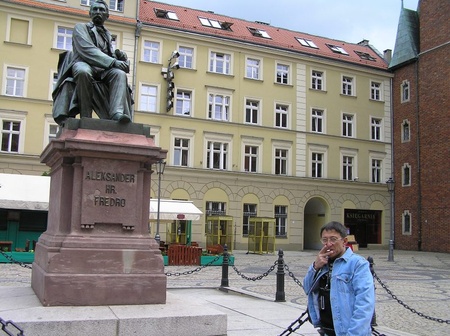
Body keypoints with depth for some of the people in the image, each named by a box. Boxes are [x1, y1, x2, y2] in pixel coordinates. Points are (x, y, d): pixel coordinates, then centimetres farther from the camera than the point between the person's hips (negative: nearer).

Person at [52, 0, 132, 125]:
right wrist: (113, 62, -19)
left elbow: (110, 54, 21)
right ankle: (85, 117, -36)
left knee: (120, 74, -28)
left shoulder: (107, 34, 29)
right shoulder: (81, 27, 10)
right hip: (83, 64, -5)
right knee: (83, 71, -40)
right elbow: (87, 50, -8)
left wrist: (119, 55, -5)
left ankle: (117, 112, -47)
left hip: (102, 69, 5)